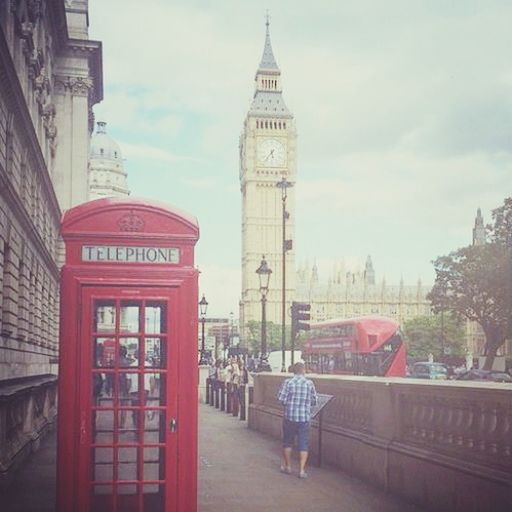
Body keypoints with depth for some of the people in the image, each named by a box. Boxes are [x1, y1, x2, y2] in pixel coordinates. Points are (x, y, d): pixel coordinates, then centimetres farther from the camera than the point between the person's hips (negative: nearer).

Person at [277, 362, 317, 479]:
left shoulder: (287, 382, -6)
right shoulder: (309, 383, -2)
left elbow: (281, 399, -11)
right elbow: (314, 402, 3)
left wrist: (288, 403, 9)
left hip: (289, 417, 0)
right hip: (305, 418, 0)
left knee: (287, 442, 17)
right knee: (303, 444, 7)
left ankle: (288, 467, 27)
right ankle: (302, 470, 2)